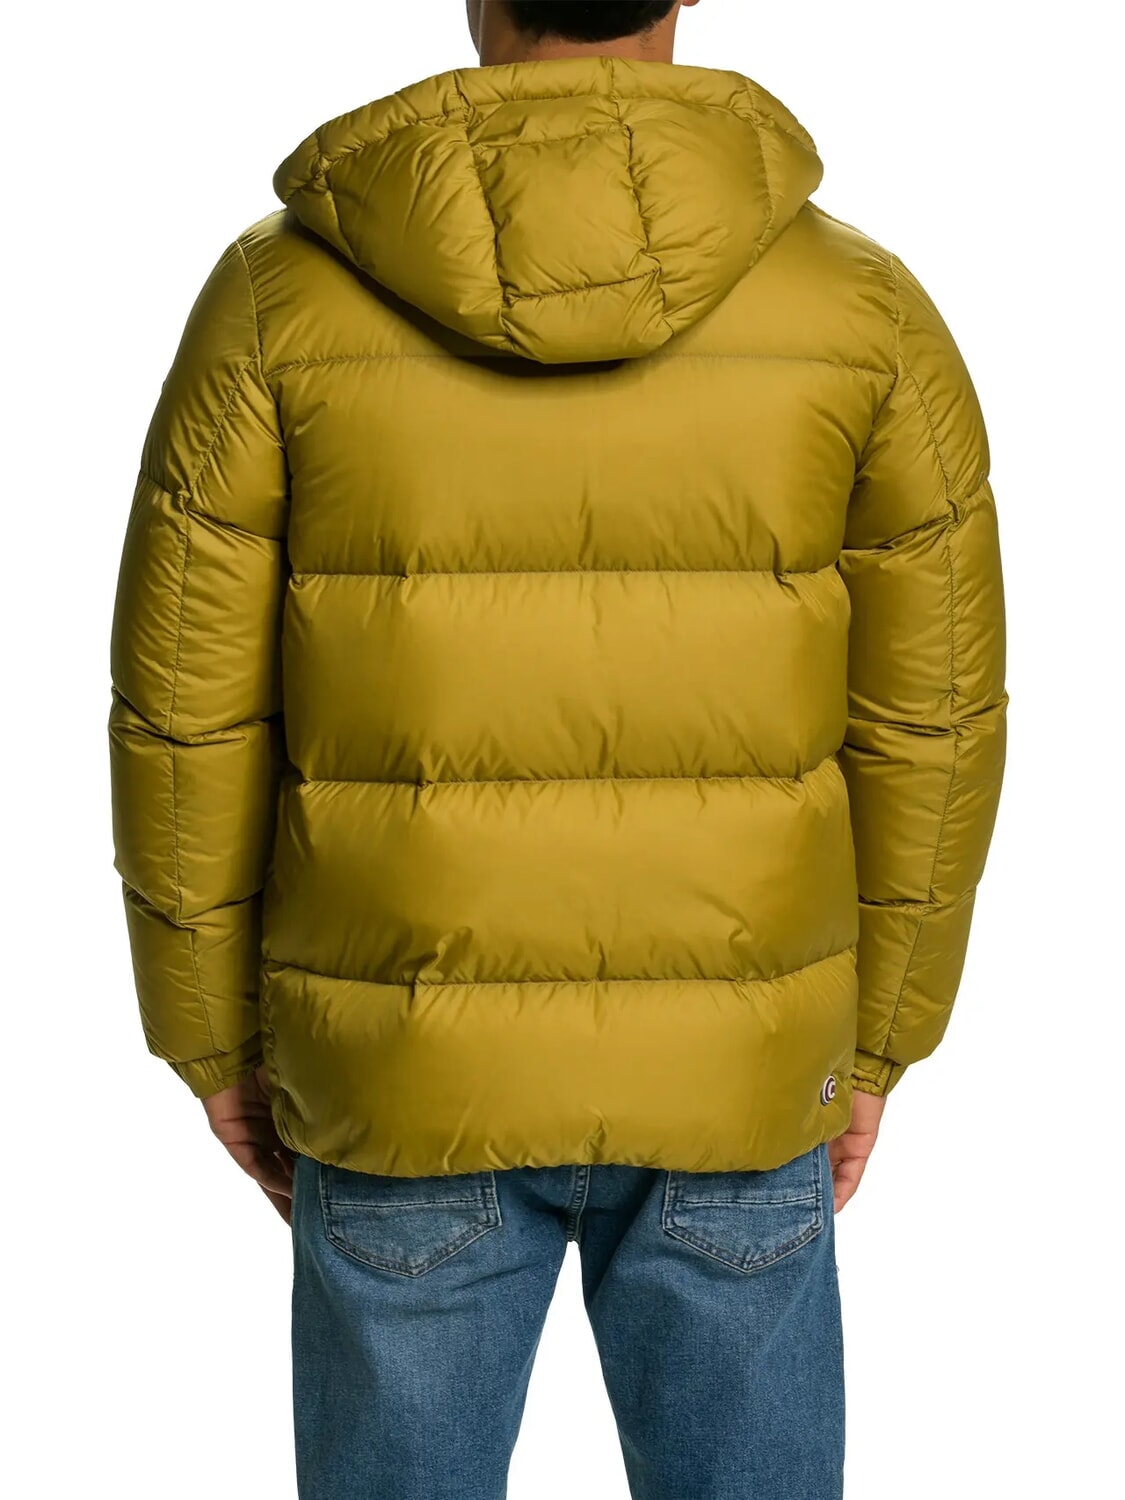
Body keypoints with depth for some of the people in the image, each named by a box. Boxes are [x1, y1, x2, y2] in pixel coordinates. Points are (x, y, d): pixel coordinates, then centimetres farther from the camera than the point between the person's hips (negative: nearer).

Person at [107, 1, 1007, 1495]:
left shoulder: (279, 294, -12)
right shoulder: (861, 305, -10)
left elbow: (190, 719, -7)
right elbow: (927, 722, -5)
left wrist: (215, 1038, 8)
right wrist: (874, 1040, 10)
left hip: (409, 1069, 0)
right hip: (727, 1069, 1)